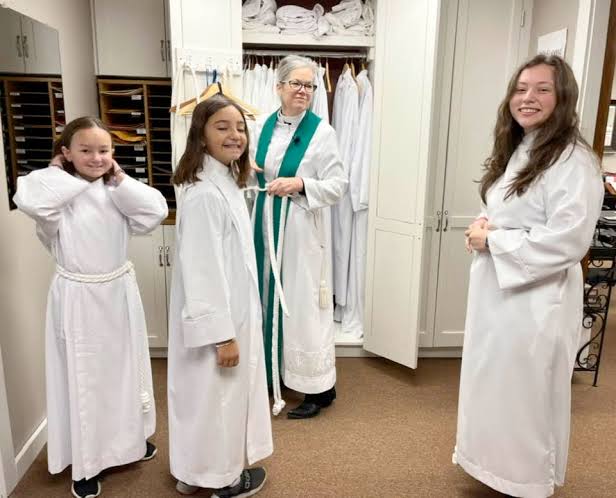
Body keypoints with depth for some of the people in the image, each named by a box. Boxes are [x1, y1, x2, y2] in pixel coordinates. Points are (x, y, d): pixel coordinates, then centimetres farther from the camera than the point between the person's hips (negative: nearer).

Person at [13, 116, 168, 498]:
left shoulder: (118, 191, 2)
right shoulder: (58, 192, -10)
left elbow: (156, 211, -12)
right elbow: (28, 199, -33)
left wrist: (120, 182, -11)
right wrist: (63, 174, -17)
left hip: (119, 292, 4)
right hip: (78, 297, -4)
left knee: (123, 368, 19)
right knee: (83, 377, 7)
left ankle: (129, 440, 41)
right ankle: (86, 461, 25)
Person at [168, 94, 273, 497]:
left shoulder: (227, 184, 7)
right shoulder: (204, 194, -24)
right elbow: (201, 271, -26)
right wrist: (222, 334, -22)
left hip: (231, 312, 10)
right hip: (215, 319, -10)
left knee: (219, 394, 22)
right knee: (216, 394, 9)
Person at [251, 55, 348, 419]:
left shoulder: (322, 131, -6)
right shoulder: (263, 126, 9)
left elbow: (338, 186, -9)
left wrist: (300, 184, -22)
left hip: (302, 229, -5)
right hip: (266, 224, 5)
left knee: (303, 303, -2)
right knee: (269, 298, 14)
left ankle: (320, 387, 12)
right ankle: (271, 372, 33)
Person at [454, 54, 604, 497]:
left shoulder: (574, 161, -16)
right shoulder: (516, 152, 12)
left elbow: (567, 241, -25)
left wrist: (492, 241, -18)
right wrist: (485, 228, 0)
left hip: (537, 298, -9)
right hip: (498, 291, 9)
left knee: (526, 393, 8)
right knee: (496, 387, 21)